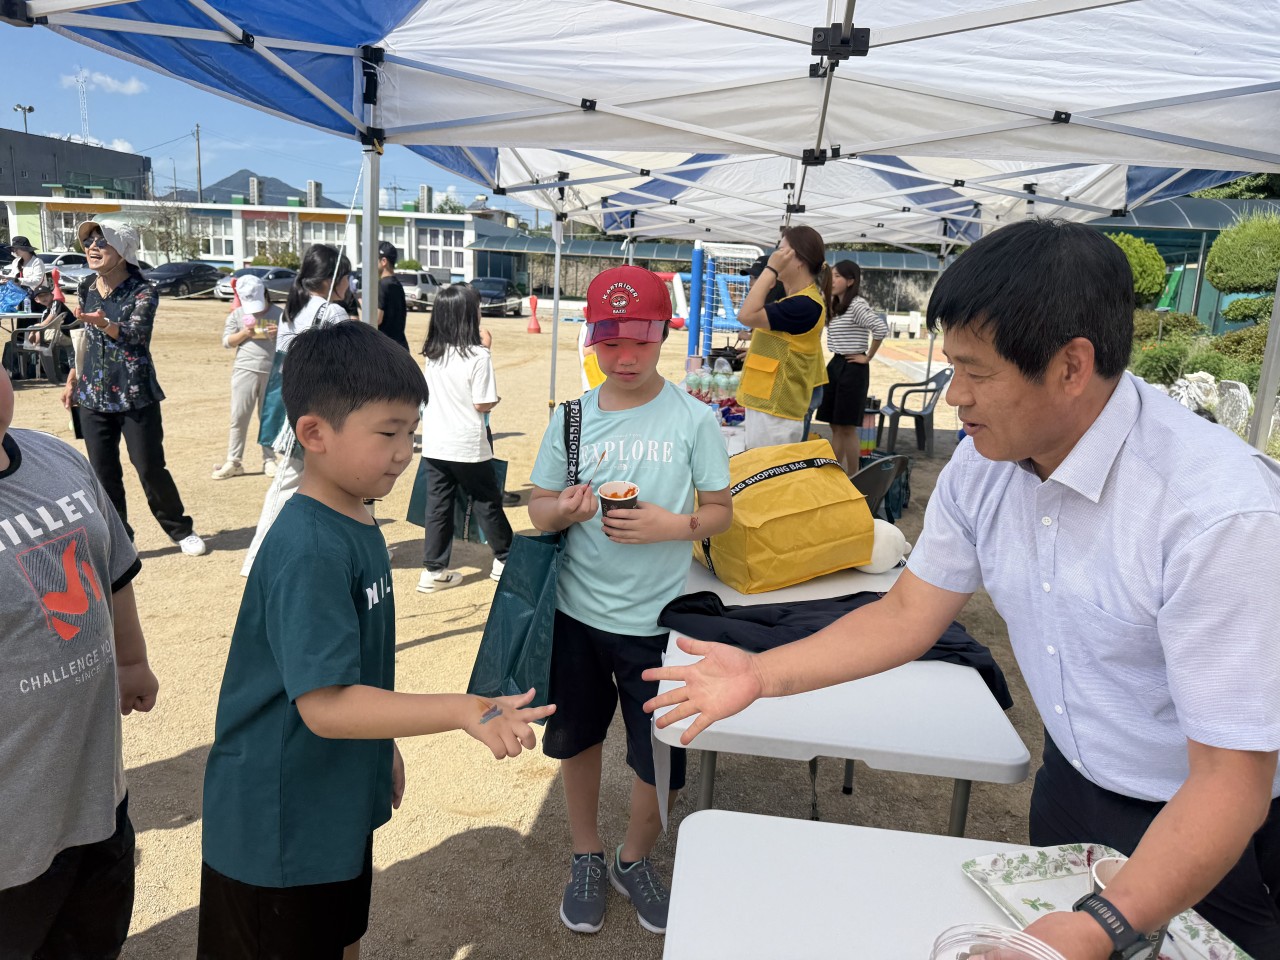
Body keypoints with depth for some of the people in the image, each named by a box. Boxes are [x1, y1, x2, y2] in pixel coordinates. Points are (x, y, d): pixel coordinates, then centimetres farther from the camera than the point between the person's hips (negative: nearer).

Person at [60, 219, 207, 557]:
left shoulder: (143, 292, -11)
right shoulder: (86, 288, 5)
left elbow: (135, 332, -28)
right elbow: (82, 338, 16)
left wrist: (104, 324, -48)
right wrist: (72, 380, 16)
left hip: (136, 397, -5)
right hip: (93, 397, 5)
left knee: (150, 469, 0)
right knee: (103, 474, 7)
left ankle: (182, 531, 18)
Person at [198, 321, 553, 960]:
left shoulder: (357, 524, 0)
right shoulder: (307, 552, -29)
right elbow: (325, 704, -32)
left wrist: (384, 750, 18)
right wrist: (467, 712, -34)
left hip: (342, 808, 8)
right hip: (278, 829, -8)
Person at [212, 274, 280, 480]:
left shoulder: (278, 314, 4)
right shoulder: (237, 314, 7)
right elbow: (227, 342, 6)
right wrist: (243, 333, -11)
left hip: (272, 372, -1)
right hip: (245, 370, 1)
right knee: (239, 417, 2)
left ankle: (269, 460, 16)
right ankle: (234, 462, 9)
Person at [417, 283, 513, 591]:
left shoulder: (432, 353, 3)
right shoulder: (478, 355, -16)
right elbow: (483, 404, -15)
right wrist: (494, 397, 4)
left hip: (434, 444, 5)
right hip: (468, 446, -5)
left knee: (438, 506, 9)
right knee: (487, 501, 11)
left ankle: (434, 570, 12)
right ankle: (504, 559, 25)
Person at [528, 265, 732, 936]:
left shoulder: (693, 419, -7)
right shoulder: (571, 417, -1)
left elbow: (721, 511, -2)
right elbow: (537, 508, 4)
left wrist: (672, 525, -21)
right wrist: (563, 510, -19)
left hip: (655, 618, -2)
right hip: (577, 609, 2)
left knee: (659, 759, 8)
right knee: (577, 739, 19)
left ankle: (634, 858, 39)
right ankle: (586, 857, 45)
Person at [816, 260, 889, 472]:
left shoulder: (857, 305, -14)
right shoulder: (835, 307, 13)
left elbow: (881, 328, -26)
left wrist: (868, 357, -16)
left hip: (853, 367, -8)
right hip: (835, 365, 9)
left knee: (848, 428, -4)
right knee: (835, 426, 11)